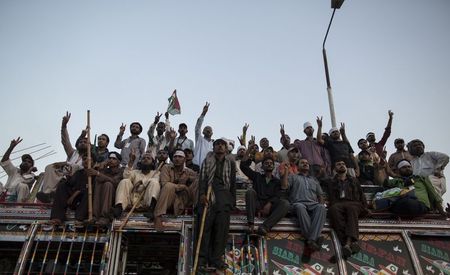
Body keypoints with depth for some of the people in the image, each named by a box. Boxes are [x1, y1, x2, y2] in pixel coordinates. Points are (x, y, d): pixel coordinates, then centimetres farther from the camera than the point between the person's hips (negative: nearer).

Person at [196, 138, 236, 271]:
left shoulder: (231, 163, 18)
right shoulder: (207, 161, 15)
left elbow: (233, 182, 16)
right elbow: (202, 178, 2)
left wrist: (233, 201, 10)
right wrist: (202, 194, -13)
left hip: (224, 196, 1)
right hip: (208, 194, -1)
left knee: (222, 227, -6)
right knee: (205, 225, -8)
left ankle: (216, 258, -2)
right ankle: (202, 259, -6)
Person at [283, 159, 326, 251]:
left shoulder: (314, 180, 35)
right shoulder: (292, 176, 25)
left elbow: (320, 195, 28)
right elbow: (284, 186, 7)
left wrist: (321, 204, 8)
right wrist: (286, 171, 7)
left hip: (313, 204, 3)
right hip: (298, 203, -2)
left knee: (321, 208, -35)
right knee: (300, 207, -41)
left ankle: (312, 239, -47)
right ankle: (314, 238, -47)